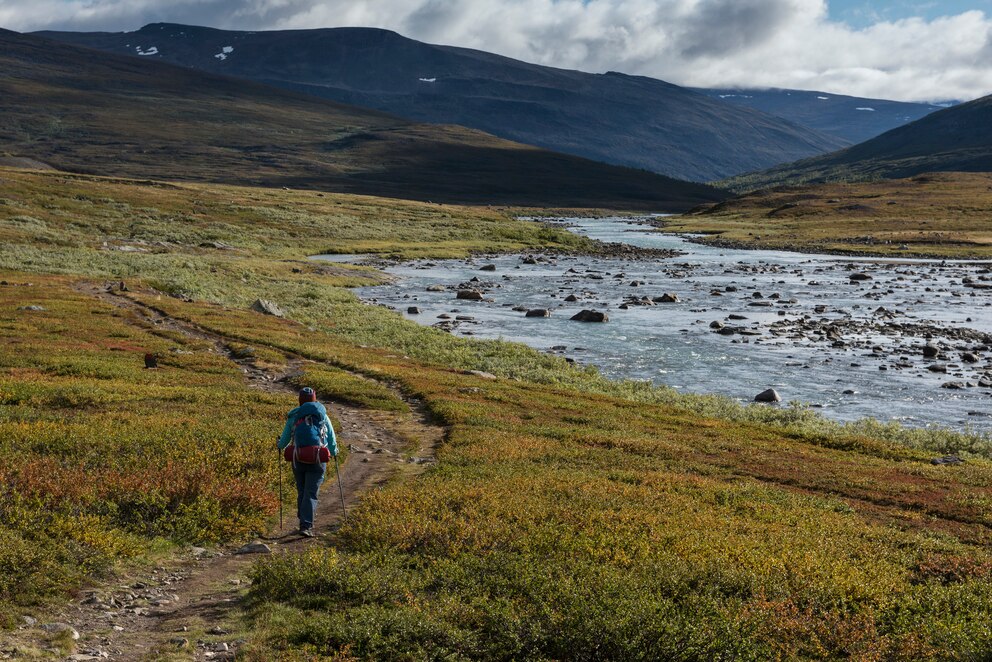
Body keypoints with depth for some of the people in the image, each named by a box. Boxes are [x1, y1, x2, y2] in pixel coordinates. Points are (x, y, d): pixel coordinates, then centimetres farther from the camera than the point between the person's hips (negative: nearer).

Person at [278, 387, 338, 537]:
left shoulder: (293, 416, 4)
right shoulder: (323, 416, 5)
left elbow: (285, 439, 11)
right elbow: (332, 439, 12)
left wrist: (280, 446, 35)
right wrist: (334, 452, 32)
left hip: (298, 460, 1)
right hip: (318, 460, -1)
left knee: (301, 492, 17)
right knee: (311, 493, -1)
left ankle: (305, 522, 27)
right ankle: (306, 526, -12)